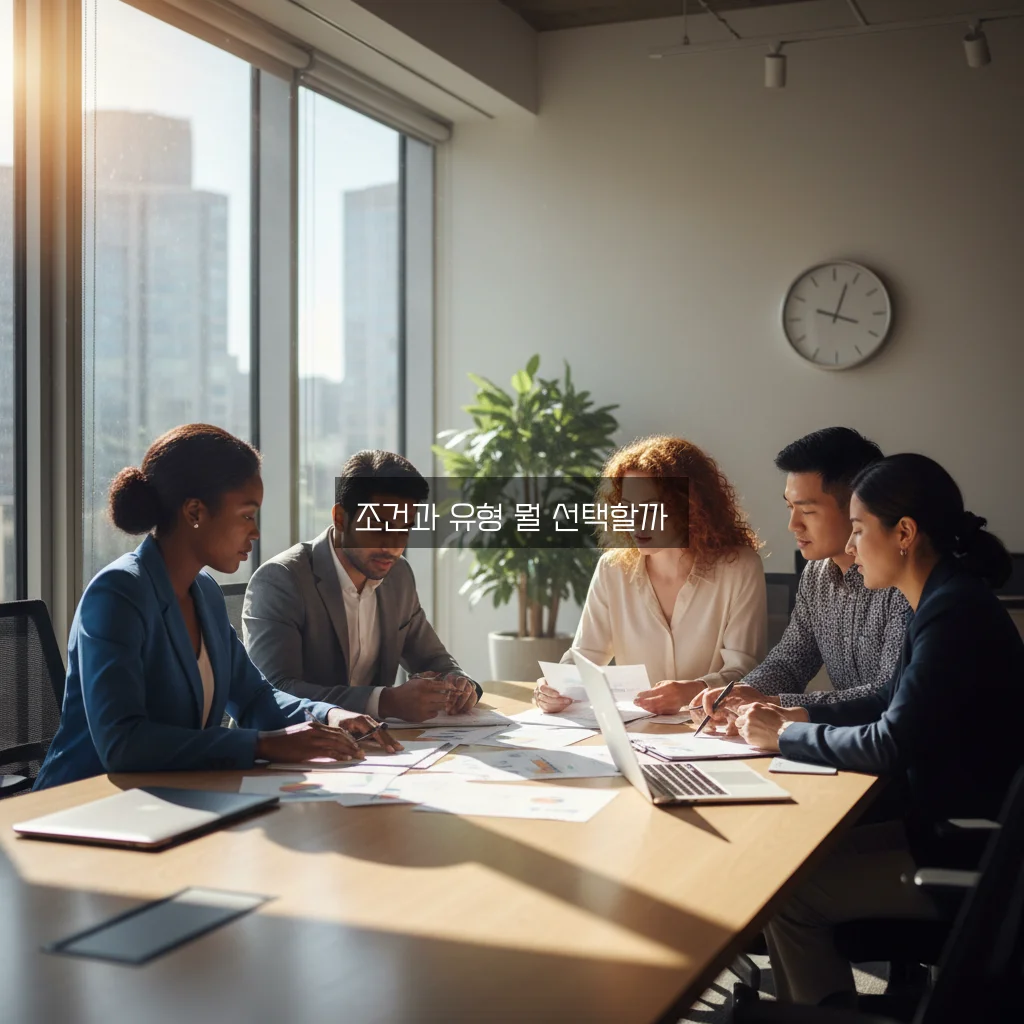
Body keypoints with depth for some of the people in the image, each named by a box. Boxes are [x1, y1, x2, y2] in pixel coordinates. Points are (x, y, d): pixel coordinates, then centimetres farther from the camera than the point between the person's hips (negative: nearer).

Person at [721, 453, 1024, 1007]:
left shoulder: (955, 613, -22)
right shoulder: (948, 599, 8)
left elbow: (890, 745, -23)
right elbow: (894, 702, 17)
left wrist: (784, 736, -11)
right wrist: (796, 716, 6)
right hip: (945, 828, 9)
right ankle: (827, 1005, 14)